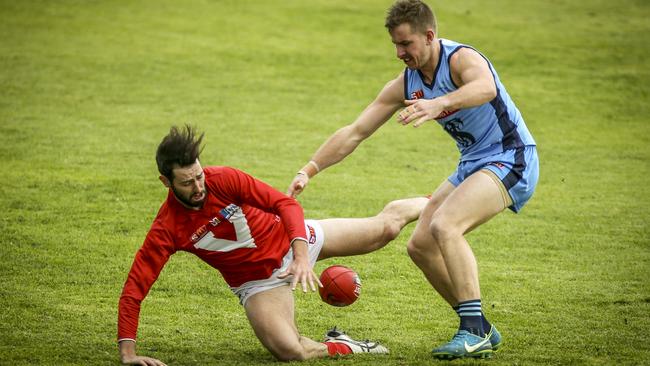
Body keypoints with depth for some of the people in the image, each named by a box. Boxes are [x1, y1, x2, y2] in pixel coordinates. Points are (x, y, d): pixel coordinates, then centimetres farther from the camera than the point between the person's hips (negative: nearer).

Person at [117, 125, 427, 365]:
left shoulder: (223, 179, -24)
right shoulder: (167, 229, -26)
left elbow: (285, 203, -19)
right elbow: (133, 290, -26)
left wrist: (301, 255, -33)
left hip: (290, 239, 2)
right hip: (258, 280, -1)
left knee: (386, 226, 12)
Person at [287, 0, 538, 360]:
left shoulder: (462, 58, -21)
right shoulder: (404, 85, 2)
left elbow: (486, 88, -46)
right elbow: (354, 132, 3)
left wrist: (439, 103, -63)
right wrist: (308, 170, -7)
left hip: (510, 158, -9)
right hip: (472, 164, 9)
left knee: (444, 226, -29)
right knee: (421, 245, 5)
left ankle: (474, 332, -29)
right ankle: (481, 331, 15)